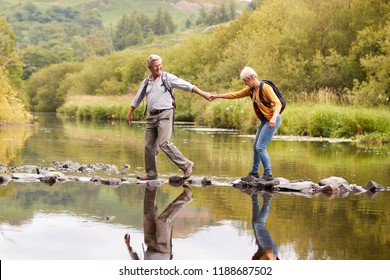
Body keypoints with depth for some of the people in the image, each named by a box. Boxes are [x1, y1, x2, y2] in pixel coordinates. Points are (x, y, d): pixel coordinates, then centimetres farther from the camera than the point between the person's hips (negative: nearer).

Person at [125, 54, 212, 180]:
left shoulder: (168, 78, -1)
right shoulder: (146, 82, 15)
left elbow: (187, 86, -6)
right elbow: (137, 99, 27)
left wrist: (203, 93, -14)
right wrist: (129, 113, 31)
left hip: (165, 114, -6)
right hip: (151, 116, 6)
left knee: (164, 143, -20)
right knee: (149, 146, 5)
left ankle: (186, 165, -12)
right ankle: (151, 173, 17)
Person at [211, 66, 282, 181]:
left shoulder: (265, 87, -18)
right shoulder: (250, 89, 8)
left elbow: (278, 103, -24)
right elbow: (235, 94, 15)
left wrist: (273, 118, -39)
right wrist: (217, 96, 13)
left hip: (272, 121, -9)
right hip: (265, 120, 9)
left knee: (260, 147, -13)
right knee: (255, 146, 15)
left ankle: (268, 175, -9)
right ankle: (254, 173, 28)